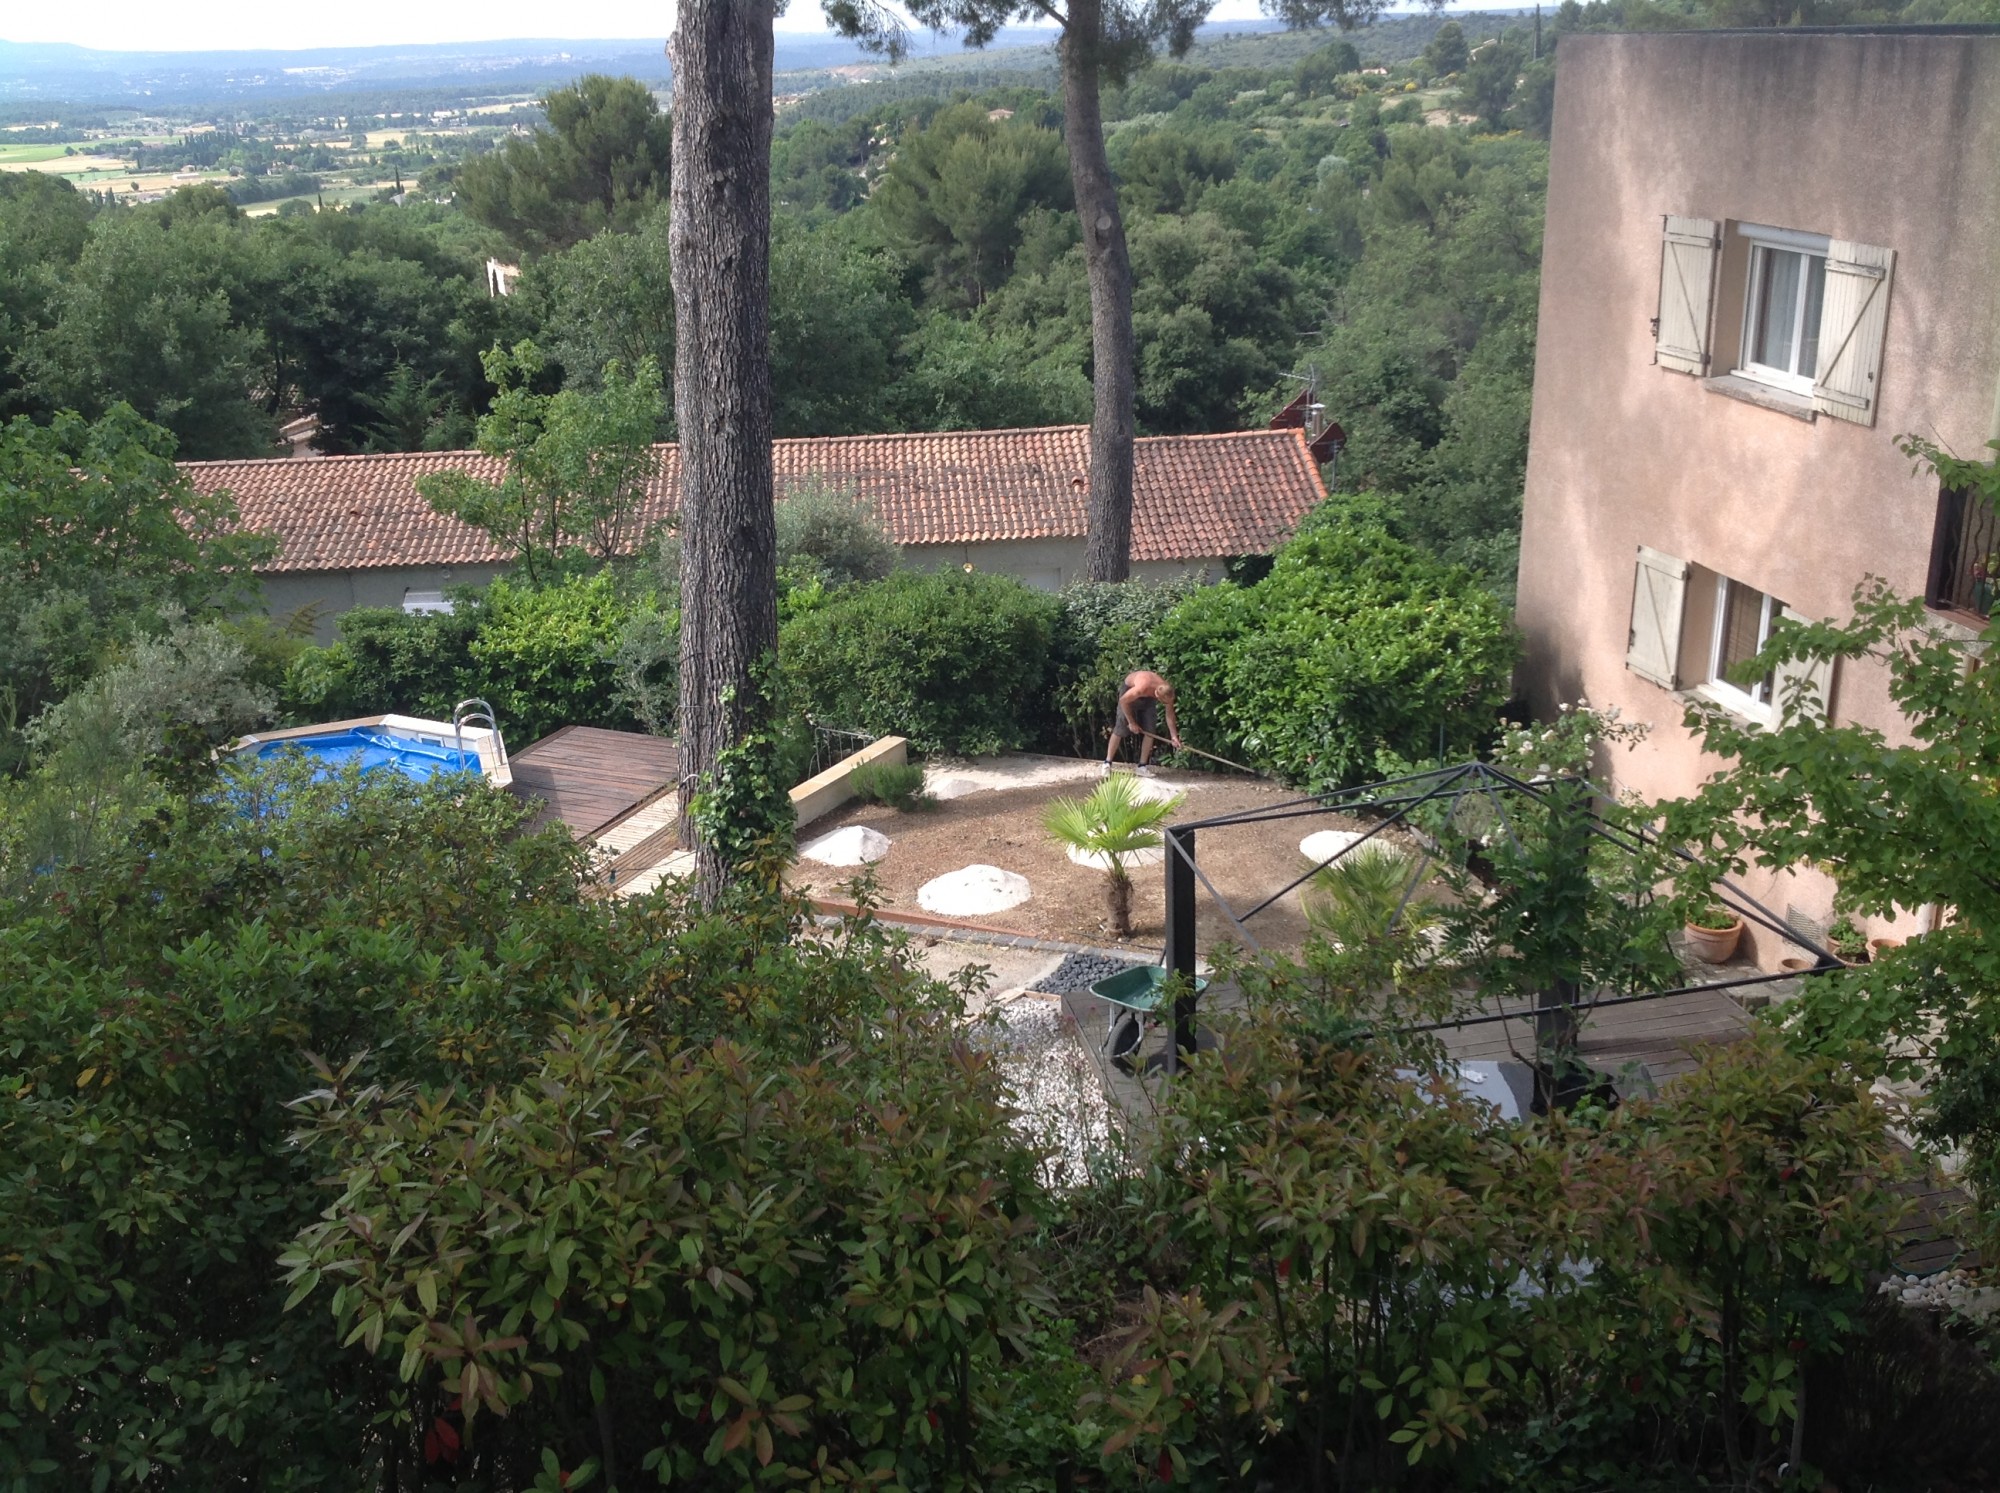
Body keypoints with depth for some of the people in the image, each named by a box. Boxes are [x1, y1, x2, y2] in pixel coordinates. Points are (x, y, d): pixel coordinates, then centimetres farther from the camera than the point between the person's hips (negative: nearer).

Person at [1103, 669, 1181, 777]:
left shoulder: (1167, 692, -28)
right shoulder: (1142, 688, -44)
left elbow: (1170, 715, -13)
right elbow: (1123, 701, -29)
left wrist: (1174, 736, -16)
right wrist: (1131, 722, -21)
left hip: (1148, 697, 5)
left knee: (1149, 729, -5)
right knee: (1121, 728, -11)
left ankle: (1143, 766, 1)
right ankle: (1107, 763, -4)